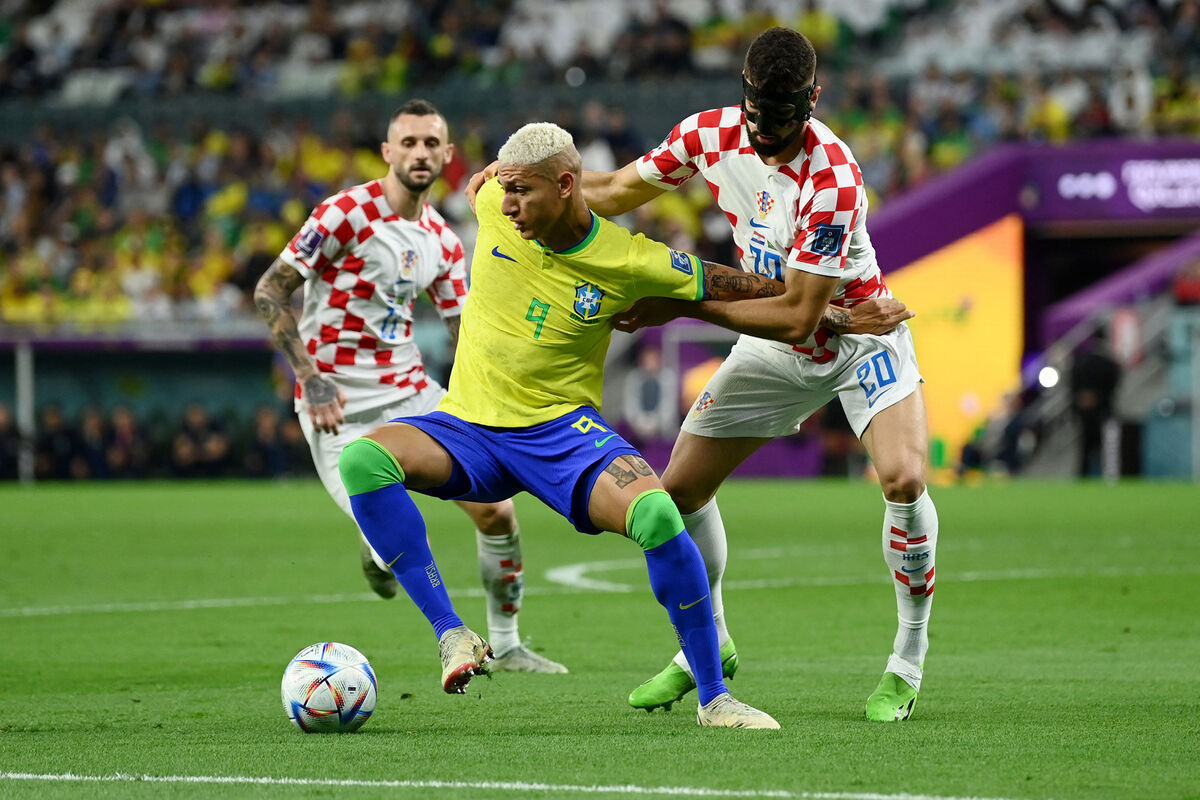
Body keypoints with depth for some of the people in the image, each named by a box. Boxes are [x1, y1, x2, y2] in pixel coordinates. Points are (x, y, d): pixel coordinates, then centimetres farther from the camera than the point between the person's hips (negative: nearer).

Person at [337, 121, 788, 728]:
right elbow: (479, 184, 22)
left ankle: (713, 697, -14)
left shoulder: (632, 262, -12)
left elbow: (753, 288, -3)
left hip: (562, 428, -3)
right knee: (361, 459, -28)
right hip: (469, 427, 3)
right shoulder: (493, 209, -6)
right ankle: (450, 633, -25)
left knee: (657, 513, -31)